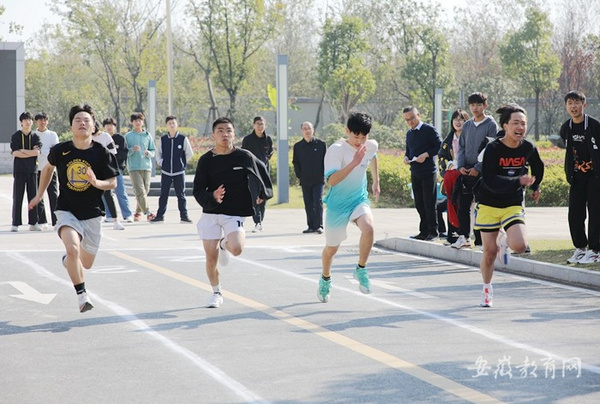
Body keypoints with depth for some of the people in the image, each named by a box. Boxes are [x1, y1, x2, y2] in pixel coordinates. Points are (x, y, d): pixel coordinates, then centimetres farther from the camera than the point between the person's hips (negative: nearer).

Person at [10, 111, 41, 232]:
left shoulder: (35, 137, 8)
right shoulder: (15, 136, 2)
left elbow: (37, 152, -7)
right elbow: (15, 153, -9)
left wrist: (22, 151, -9)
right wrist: (31, 153, -8)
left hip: (32, 170, 2)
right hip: (19, 170, -2)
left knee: (33, 196, 3)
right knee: (17, 197, -3)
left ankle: (33, 223, 9)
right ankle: (15, 223, 0)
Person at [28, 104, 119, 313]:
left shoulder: (102, 153, -9)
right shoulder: (60, 150, -6)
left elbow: (113, 183, -4)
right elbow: (48, 167, 16)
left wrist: (97, 182, -25)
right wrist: (39, 194, 23)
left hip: (92, 214, 1)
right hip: (67, 211, -1)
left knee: (86, 263, 12)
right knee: (73, 249, -29)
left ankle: (68, 260, 49)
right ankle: (82, 295, -15)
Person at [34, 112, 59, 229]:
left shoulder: (53, 135, 8)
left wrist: (40, 151, -12)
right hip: (37, 169, 1)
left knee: (53, 195, -6)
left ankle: (56, 221, -6)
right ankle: (41, 221, 8)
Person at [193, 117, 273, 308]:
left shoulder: (244, 156, -4)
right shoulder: (206, 160, -3)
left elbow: (262, 169, 17)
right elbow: (198, 191, -4)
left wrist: (263, 192, 23)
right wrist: (212, 197, -23)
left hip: (235, 214, -1)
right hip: (210, 213, 1)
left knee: (236, 248, -24)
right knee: (211, 257, 1)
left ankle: (224, 244, 14)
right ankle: (216, 293, 25)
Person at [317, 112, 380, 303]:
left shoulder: (371, 145, -5)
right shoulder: (336, 150, -22)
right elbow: (332, 180, -34)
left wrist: (376, 182, 28)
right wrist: (354, 163, -40)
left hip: (359, 200, 3)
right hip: (337, 205, -3)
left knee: (368, 228, -29)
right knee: (331, 248, 11)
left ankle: (361, 269, -8)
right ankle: (325, 279, 42)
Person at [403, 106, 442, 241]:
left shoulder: (429, 130, -5)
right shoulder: (409, 133, 16)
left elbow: (439, 146, -9)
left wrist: (426, 155, -18)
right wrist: (406, 157, 4)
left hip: (428, 172, -7)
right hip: (415, 173, 7)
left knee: (429, 203, -6)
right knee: (419, 204, 7)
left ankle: (433, 231, 0)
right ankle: (424, 231, 13)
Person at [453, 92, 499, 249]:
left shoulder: (491, 125, -4)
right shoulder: (467, 125, 13)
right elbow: (461, 147, 14)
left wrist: (478, 168, -15)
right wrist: (461, 166, -3)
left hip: (482, 172, -5)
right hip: (466, 172, 5)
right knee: (463, 205, 4)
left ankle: (480, 240, 2)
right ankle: (463, 236, 11)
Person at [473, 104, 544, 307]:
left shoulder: (528, 148, -4)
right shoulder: (493, 148, -16)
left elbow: (538, 168, 20)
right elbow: (490, 181, -26)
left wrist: (535, 187, 32)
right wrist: (519, 181, -34)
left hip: (513, 205, 2)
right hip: (489, 205, -2)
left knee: (520, 246, -20)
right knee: (490, 252, 1)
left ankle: (504, 240, 18)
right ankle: (487, 288, 27)